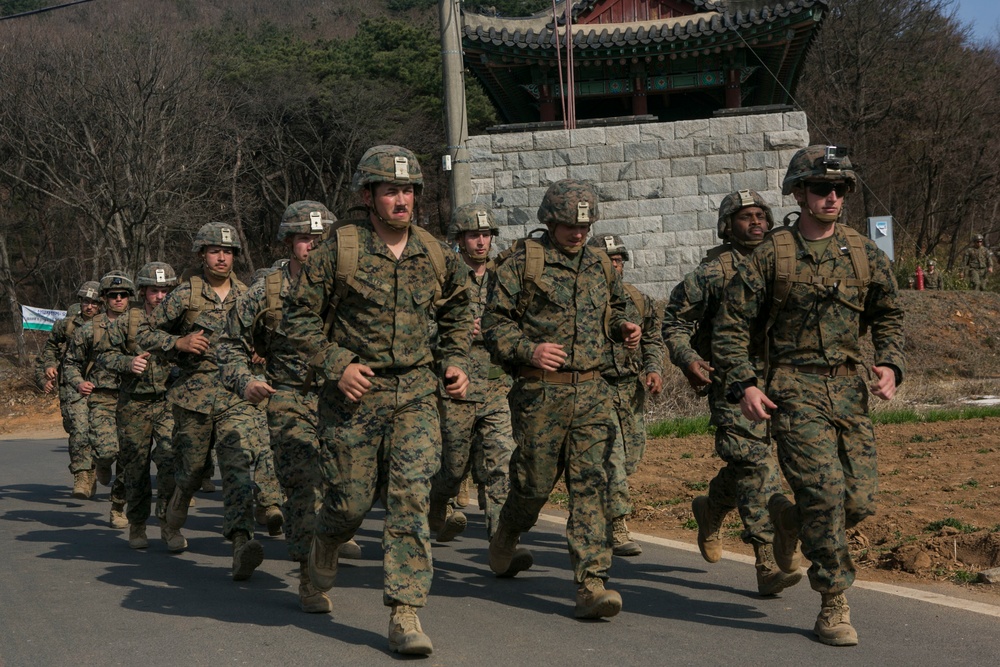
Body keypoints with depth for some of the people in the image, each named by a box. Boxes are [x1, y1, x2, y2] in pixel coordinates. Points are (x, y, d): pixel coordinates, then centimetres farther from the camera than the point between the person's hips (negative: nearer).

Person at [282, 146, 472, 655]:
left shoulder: (435, 255, 5)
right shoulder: (338, 250, -7)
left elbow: (457, 312, 22)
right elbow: (298, 317, -2)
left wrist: (455, 362, 8)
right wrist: (336, 364, -13)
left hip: (416, 394, 2)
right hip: (354, 392, -2)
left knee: (411, 497, -8)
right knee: (352, 498, 5)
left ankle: (405, 613, -5)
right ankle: (325, 545, 41)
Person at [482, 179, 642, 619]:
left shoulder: (600, 266, 14)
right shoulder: (523, 263, -2)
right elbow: (495, 323, -2)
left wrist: (624, 328, 9)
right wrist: (528, 349, -18)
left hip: (592, 391, 4)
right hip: (540, 392, -3)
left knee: (591, 482, -6)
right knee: (535, 481, 6)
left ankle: (592, 584, -8)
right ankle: (505, 538, 39)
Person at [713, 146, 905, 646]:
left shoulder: (865, 255, 9)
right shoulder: (770, 256, -1)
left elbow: (888, 316, 21)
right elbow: (731, 327, 1)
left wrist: (890, 365, 3)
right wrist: (744, 385, -11)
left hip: (849, 389, 4)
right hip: (794, 391, -4)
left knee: (859, 501, 0)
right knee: (825, 489, -14)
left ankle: (788, 518, 33)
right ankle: (833, 607, -1)